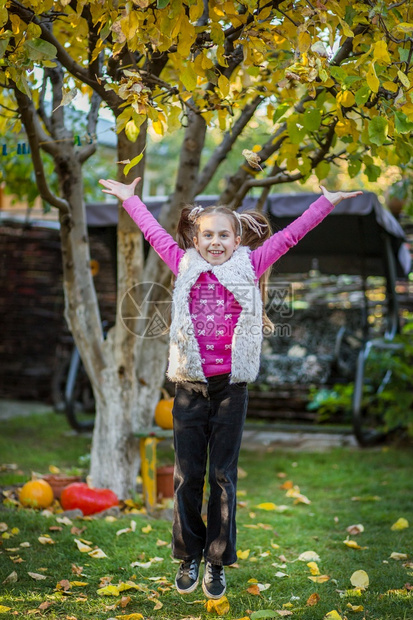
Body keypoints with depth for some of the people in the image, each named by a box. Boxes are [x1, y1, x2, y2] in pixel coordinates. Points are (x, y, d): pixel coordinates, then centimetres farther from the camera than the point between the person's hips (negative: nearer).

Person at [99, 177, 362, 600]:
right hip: (190, 386, 1)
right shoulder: (185, 266, 7)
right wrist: (129, 198, 27)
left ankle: (217, 563, 16)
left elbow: (289, 236, 6)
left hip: (231, 386, -1)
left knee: (223, 477, 6)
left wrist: (327, 201, 7)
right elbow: (155, 233, 18)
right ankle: (189, 557, 21)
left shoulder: (248, 266, 5)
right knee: (187, 476, 6)